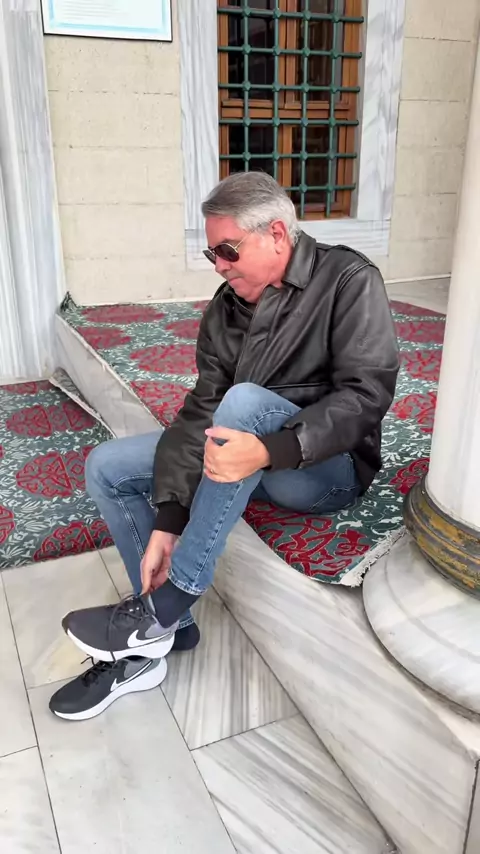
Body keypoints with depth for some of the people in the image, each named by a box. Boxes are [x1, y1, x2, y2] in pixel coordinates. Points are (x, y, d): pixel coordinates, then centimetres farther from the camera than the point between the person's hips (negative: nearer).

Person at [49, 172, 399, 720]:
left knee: (244, 402, -36)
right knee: (106, 468, -4)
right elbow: (201, 410, -6)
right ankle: (161, 635, -4)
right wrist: (167, 522, -16)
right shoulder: (225, 307, 2)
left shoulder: (348, 281, -12)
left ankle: (160, 610, -24)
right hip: (241, 456, 6)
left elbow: (367, 393, -23)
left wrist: (271, 450, -38)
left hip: (326, 467, -6)